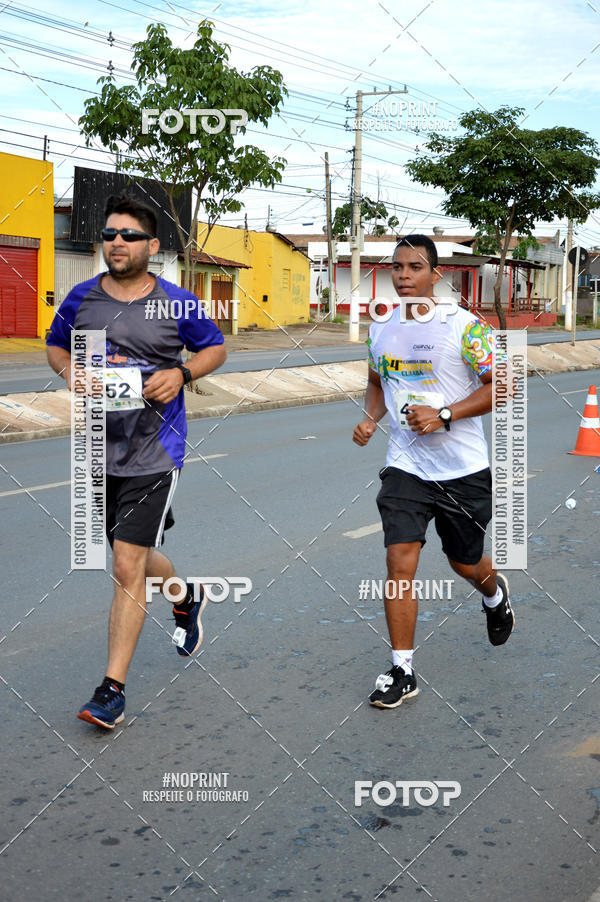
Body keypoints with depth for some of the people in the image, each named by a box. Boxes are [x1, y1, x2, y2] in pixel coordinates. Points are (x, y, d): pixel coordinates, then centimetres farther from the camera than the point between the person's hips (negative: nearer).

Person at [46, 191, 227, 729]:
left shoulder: (177, 305, -5)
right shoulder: (81, 299, 3)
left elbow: (215, 348, 10)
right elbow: (56, 344, 18)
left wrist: (182, 373, -10)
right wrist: (70, 374, -4)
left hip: (154, 452, -4)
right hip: (98, 449, 4)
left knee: (127, 568, -10)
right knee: (133, 558, 19)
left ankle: (113, 687, 0)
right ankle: (186, 596, 52)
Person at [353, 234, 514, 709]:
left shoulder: (464, 326, -10)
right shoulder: (381, 330, 5)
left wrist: (444, 415, -20)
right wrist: (370, 418, 1)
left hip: (464, 469, -2)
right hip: (405, 468, 3)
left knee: (465, 562, 14)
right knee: (400, 560, -11)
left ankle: (496, 594, 52)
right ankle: (402, 671, -1)